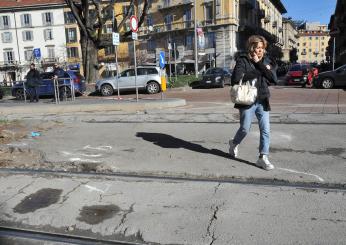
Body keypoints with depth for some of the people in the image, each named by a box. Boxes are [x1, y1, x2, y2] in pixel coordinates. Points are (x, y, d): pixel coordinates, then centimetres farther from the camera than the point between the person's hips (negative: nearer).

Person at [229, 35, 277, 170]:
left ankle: (263, 158, 10)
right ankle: (234, 143, 36)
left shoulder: (266, 61, 9)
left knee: (265, 130, 0)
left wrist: (259, 64, -12)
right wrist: (259, 72, -16)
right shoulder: (242, 60, -4)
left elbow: (273, 79, -6)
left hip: (262, 102, 4)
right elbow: (235, 79, -21)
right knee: (245, 129, 5)